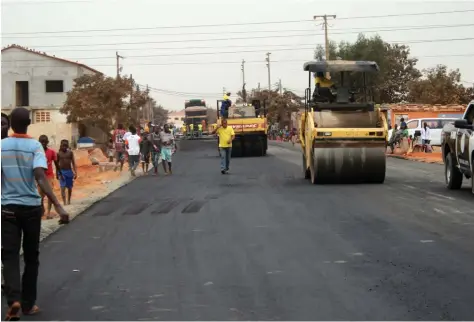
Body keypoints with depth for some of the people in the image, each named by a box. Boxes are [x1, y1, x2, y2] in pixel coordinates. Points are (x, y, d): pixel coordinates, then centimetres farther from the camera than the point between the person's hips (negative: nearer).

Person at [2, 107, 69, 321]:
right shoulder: (35, 146, -8)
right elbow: (40, 177, -21)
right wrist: (58, 206, -28)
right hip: (31, 207, 0)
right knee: (31, 257, 14)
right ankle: (28, 304, 20)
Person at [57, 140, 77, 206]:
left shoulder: (70, 152, 1)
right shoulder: (58, 154, -1)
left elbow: (73, 163, 1)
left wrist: (75, 172, -5)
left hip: (69, 171, 2)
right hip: (62, 172, -2)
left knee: (69, 187, 13)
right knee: (63, 187, -12)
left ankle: (68, 200, 31)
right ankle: (64, 202, -18)